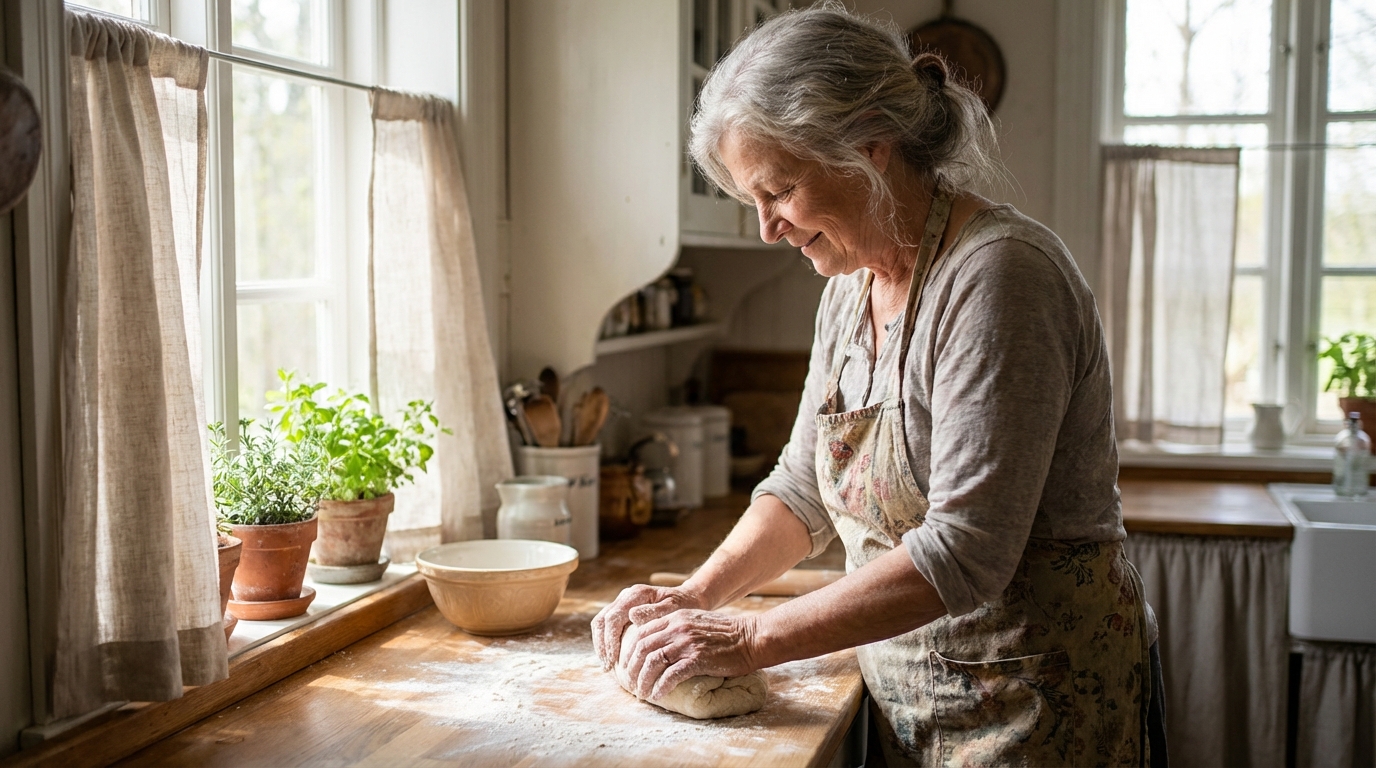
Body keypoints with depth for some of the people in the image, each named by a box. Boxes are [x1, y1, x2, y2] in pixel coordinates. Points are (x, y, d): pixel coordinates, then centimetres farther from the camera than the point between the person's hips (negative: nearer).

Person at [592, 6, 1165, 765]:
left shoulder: (997, 275, -22)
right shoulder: (851, 284, 5)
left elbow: (964, 552, -27)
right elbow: (804, 487, 13)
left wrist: (752, 639, -23)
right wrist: (697, 598, -1)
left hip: (1034, 706, -7)